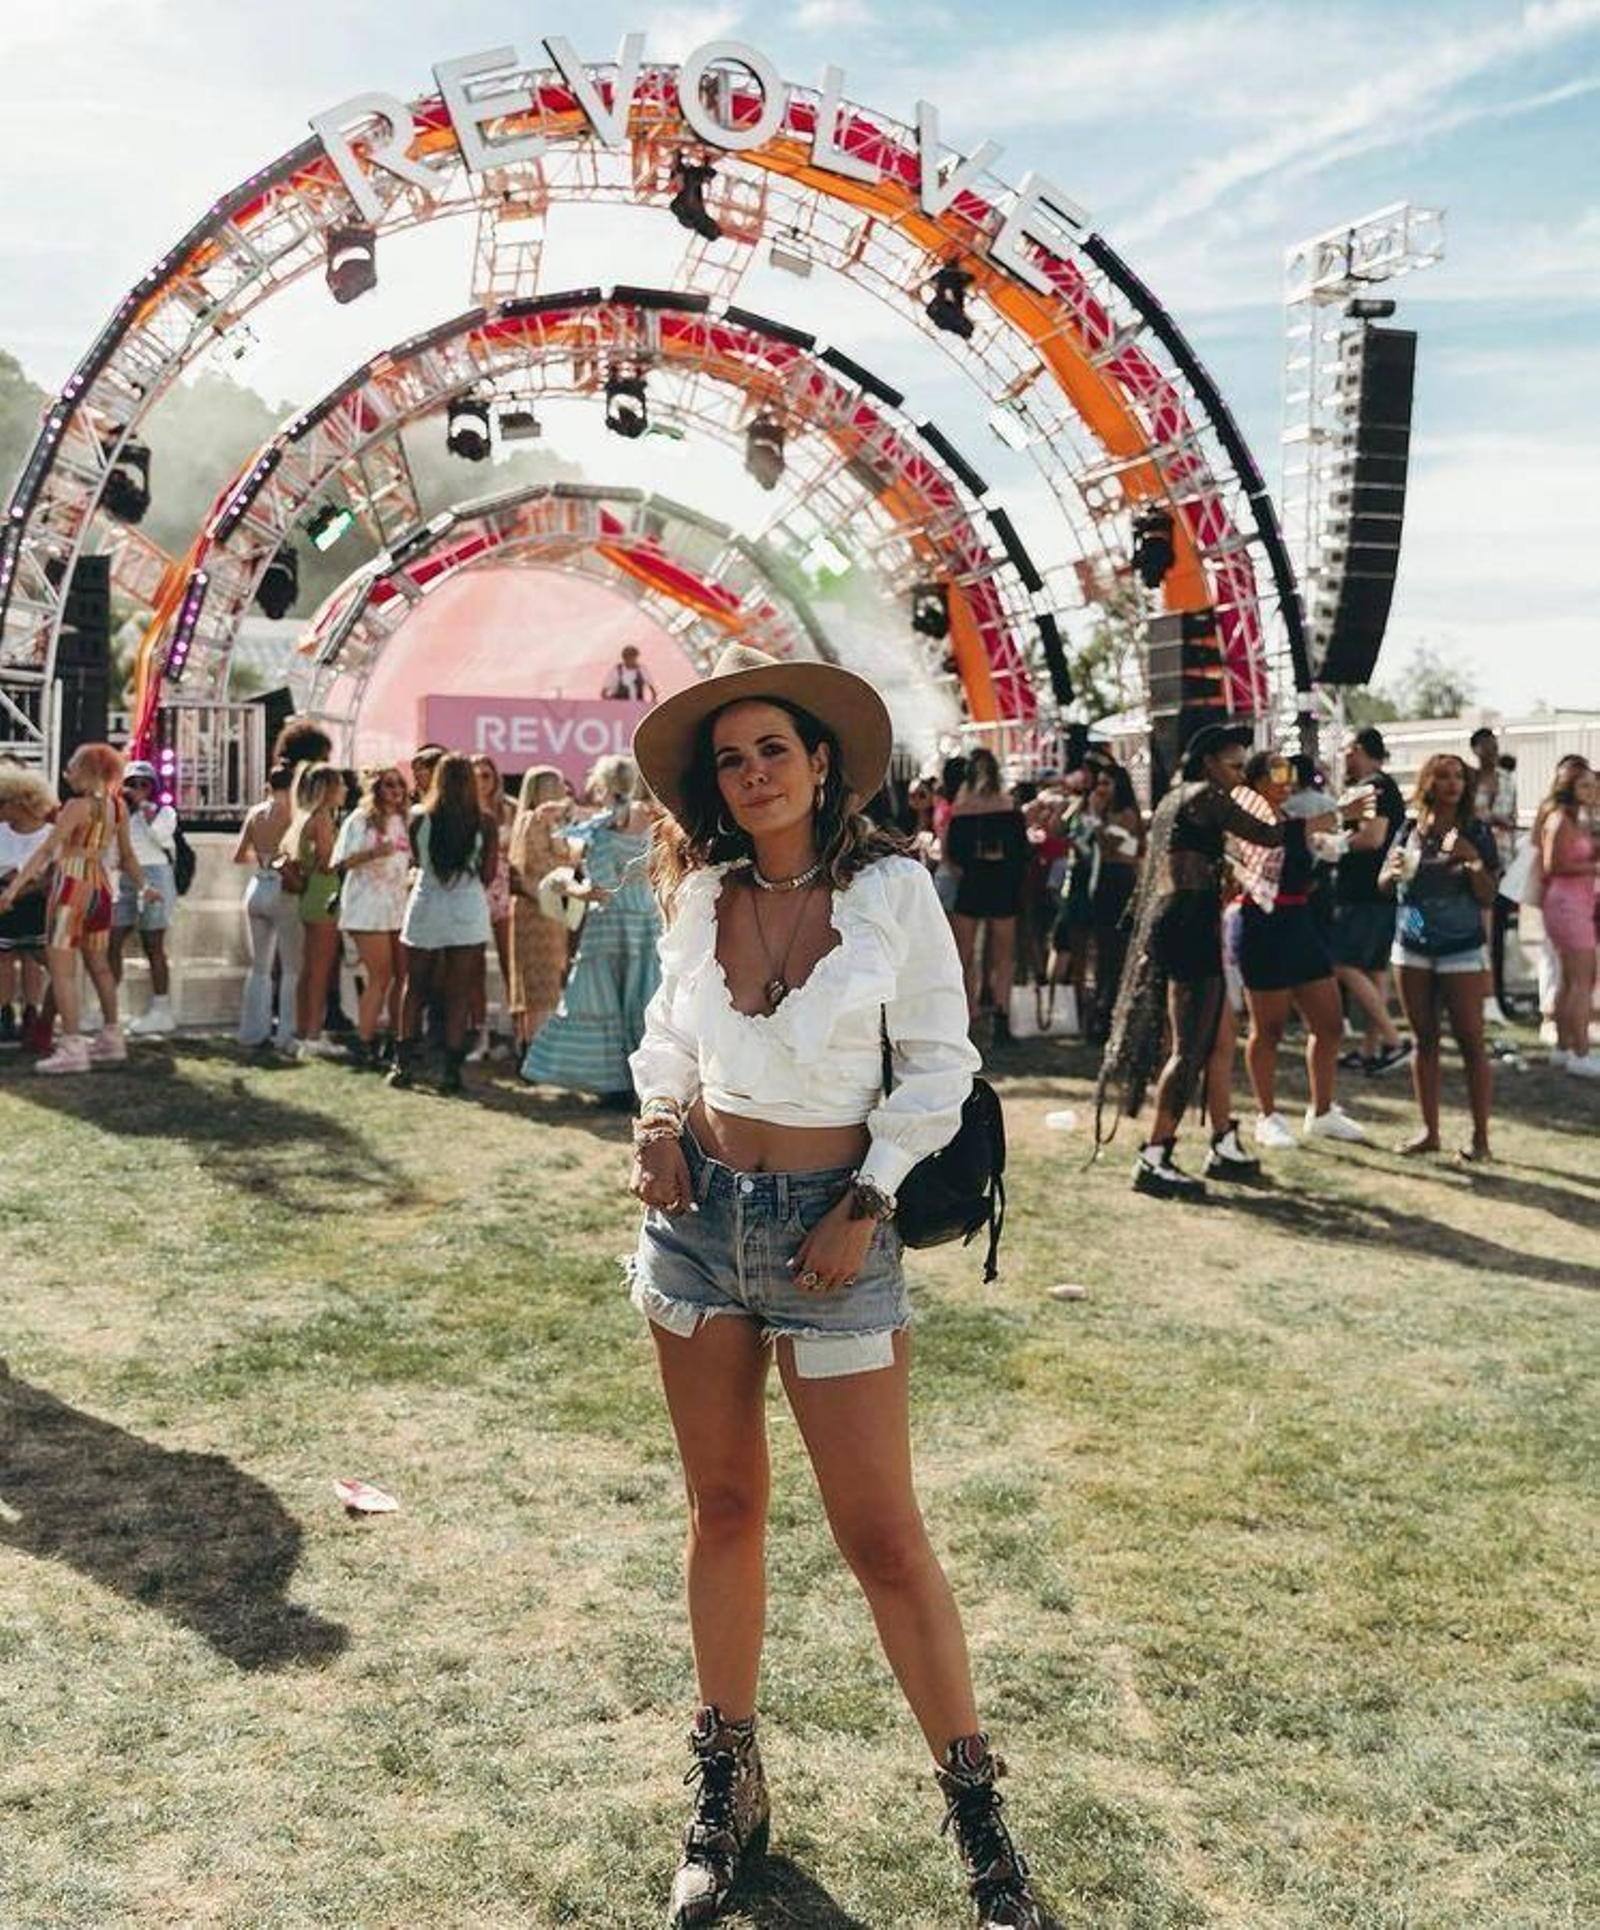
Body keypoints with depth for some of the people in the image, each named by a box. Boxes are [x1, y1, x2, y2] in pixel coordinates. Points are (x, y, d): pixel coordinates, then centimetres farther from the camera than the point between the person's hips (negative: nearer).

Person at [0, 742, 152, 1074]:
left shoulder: (79, 805, -14)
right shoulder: (117, 804, 7)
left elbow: (47, 849, -19)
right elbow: (127, 854, 14)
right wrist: (142, 886, 29)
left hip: (72, 884, -8)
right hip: (99, 885, 8)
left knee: (61, 970, -5)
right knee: (99, 966, 18)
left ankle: (72, 1048, -10)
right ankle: (111, 1040, 27)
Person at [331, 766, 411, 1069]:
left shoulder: (403, 821, 14)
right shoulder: (360, 820, -4)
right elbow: (342, 862, -10)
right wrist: (373, 853, -22)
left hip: (398, 905, 6)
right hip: (368, 906, -6)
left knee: (402, 975, 3)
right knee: (380, 976, -8)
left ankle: (393, 1040, 14)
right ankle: (362, 1046, -2)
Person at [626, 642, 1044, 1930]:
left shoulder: (891, 889, -8)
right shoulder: (704, 896, 2)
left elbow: (939, 1063, -4)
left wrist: (870, 1203, -11)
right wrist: (658, 1117, -3)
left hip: (834, 1221, -4)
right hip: (701, 1210, 4)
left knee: (881, 1533, -1)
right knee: (724, 1508, 13)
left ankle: (977, 1810, 17)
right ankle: (729, 1793, 28)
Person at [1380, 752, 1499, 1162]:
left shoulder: (1476, 833, -3)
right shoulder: (1410, 829, 5)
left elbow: (1487, 898, -6)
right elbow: (1383, 886, 11)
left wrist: (1473, 859, -21)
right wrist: (1395, 871, -11)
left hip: (1462, 951, -3)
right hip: (1412, 949, 3)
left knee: (1471, 1041, -3)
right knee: (1423, 1039, 7)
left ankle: (1480, 1136, 1)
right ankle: (1429, 1131, 14)